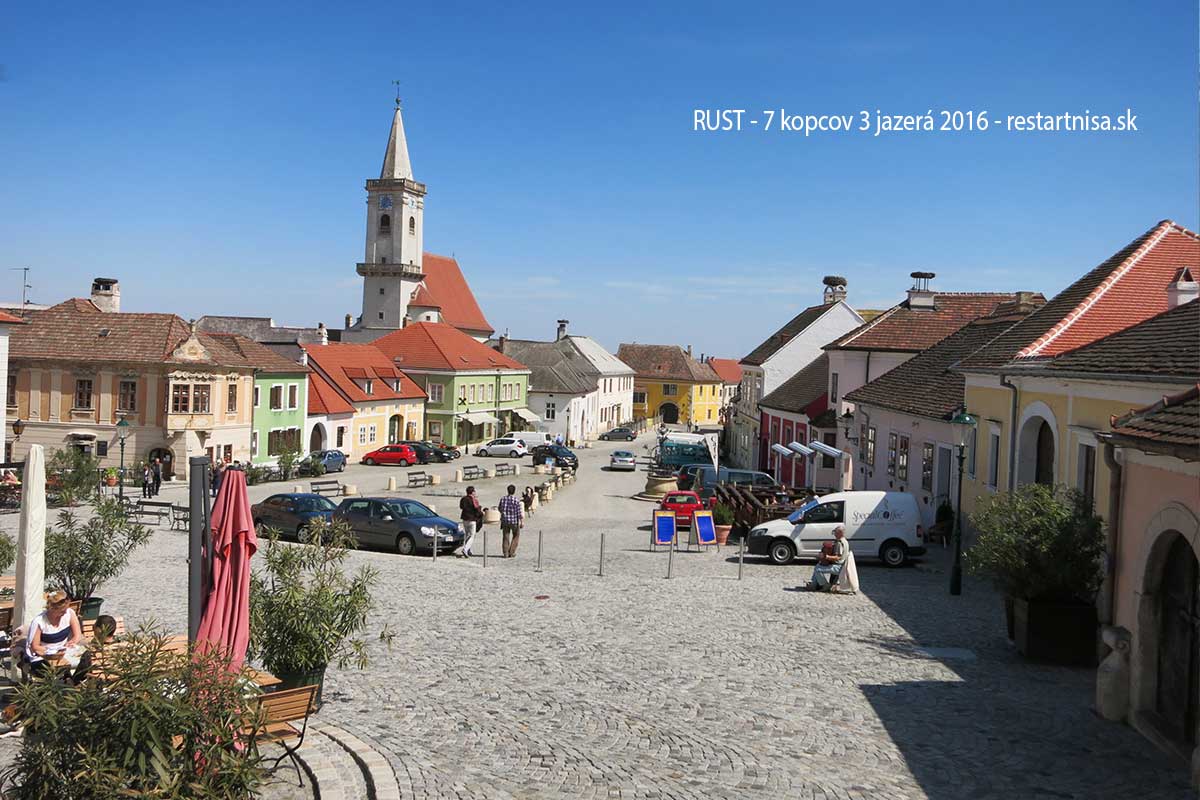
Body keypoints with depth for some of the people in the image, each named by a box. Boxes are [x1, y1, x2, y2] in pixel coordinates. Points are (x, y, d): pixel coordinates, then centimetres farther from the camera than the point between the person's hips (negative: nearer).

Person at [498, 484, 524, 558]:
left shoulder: (503, 499, -3)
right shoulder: (516, 500, -15)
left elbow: (500, 509, 10)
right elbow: (519, 512, -14)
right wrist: (522, 521, -8)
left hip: (505, 520, 3)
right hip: (514, 521, -3)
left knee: (506, 537, 10)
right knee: (516, 536, 15)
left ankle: (506, 553, 7)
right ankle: (511, 552, 11)